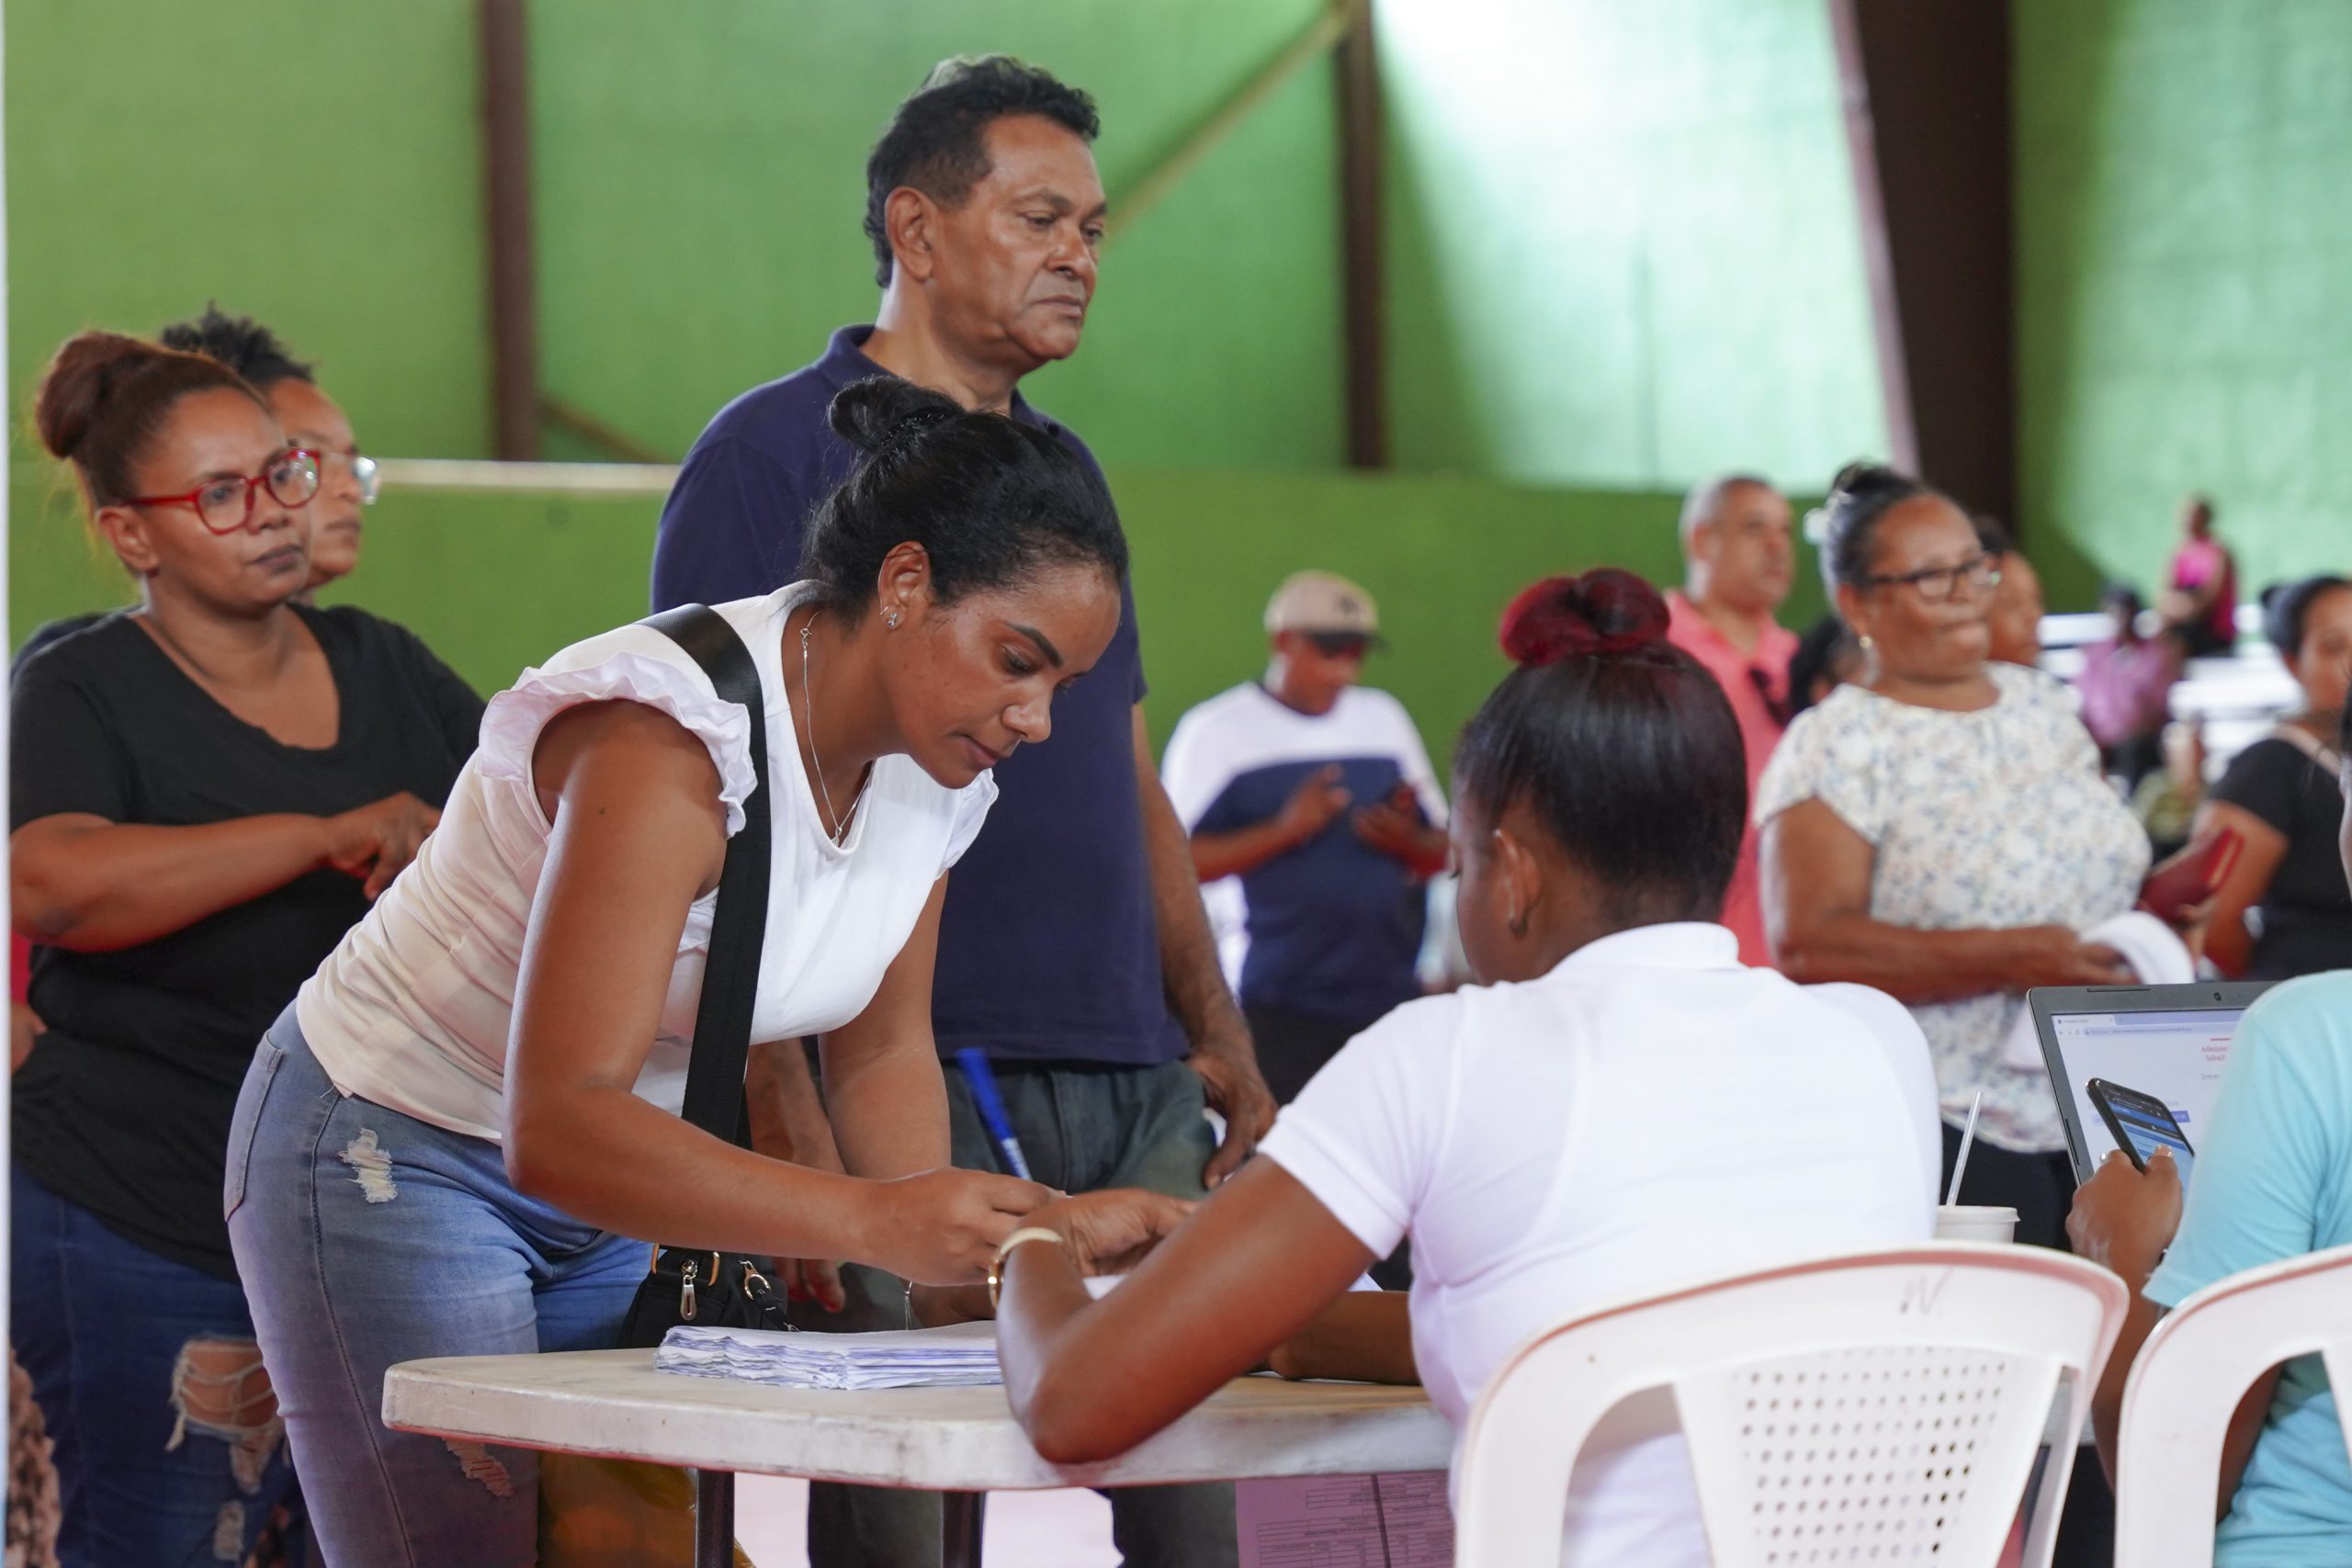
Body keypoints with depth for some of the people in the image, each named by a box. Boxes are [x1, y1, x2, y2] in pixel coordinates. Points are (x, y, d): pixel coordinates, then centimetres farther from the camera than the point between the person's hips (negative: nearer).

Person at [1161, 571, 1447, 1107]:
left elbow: (1442, 852, 19)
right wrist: (1284, 830, -15)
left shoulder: (1384, 717, 17)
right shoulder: (1216, 730, 2)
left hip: (1393, 1001, 4)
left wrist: (1407, 839, -4)